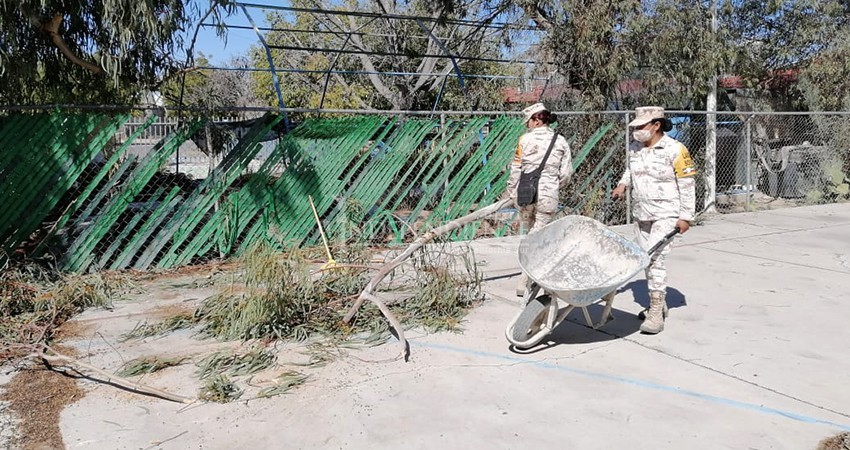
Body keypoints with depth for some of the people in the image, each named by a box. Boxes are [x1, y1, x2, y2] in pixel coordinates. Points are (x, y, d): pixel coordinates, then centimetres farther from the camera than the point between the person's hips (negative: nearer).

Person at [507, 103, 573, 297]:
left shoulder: (526, 139, -4)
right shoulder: (561, 142, 3)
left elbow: (516, 168, -1)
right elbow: (566, 173, 4)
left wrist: (511, 191, 11)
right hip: (548, 196, 1)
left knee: (525, 232, 20)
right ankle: (524, 280, 2)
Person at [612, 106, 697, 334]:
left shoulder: (674, 150, -11)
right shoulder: (635, 148, 6)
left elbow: (687, 185, -9)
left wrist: (685, 216, -12)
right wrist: (623, 184, 9)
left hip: (665, 215, -7)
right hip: (640, 213, 7)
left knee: (656, 259, -15)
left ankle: (656, 313, -12)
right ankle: (658, 303, 26)